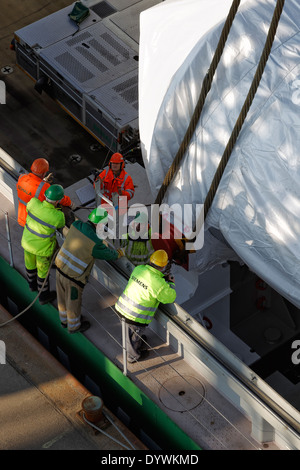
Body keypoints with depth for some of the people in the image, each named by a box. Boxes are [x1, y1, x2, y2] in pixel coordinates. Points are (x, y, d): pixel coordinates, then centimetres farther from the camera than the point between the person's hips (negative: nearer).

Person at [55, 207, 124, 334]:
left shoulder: (76, 225, -9)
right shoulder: (95, 244, -28)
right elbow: (107, 254, -8)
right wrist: (117, 254, 15)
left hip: (60, 267, 7)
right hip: (73, 278, -7)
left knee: (63, 297, 29)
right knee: (74, 301, 21)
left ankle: (65, 320, 53)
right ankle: (73, 326, 46)